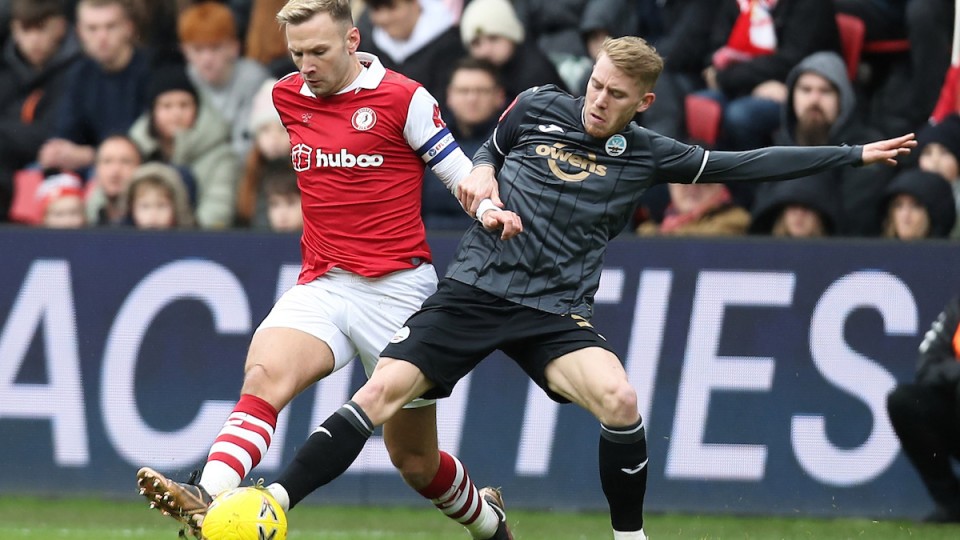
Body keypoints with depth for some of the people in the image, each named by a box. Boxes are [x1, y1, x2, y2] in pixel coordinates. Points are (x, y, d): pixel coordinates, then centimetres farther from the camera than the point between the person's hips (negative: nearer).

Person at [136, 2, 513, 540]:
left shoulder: (403, 99, -6)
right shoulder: (287, 96, 8)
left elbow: (465, 179, -2)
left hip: (398, 293, -3)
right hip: (321, 288, 3)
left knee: (414, 459, 6)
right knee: (264, 375, -29)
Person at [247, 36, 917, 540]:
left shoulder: (647, 154, 3)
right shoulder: (539, 108, 4)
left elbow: (749, 165, 5)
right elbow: (489, 157, 21)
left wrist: (856, 154, 4)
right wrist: (484, 190, -3)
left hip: (556, 310, 0)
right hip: (477, 286, 0)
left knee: (618, 398, -26)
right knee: (382, 393, -16)